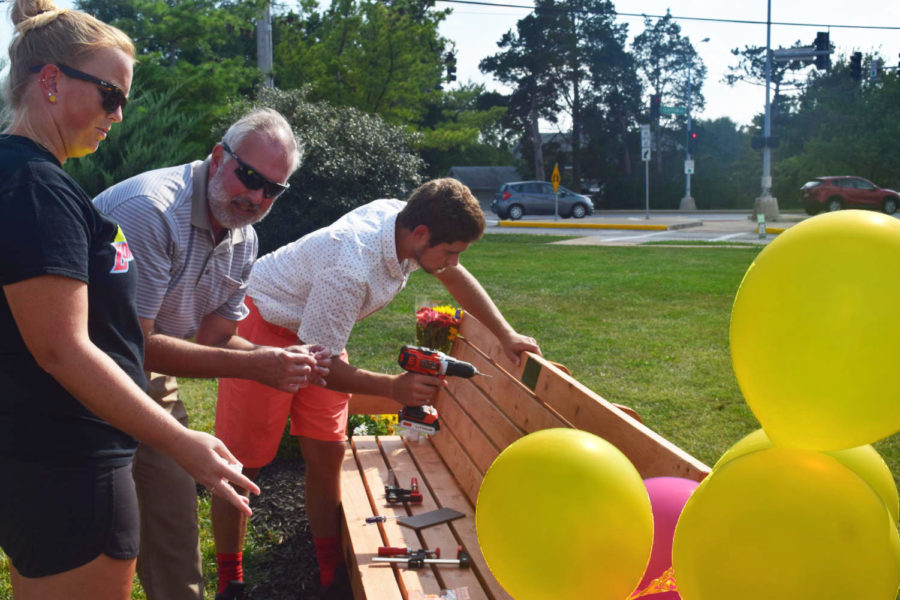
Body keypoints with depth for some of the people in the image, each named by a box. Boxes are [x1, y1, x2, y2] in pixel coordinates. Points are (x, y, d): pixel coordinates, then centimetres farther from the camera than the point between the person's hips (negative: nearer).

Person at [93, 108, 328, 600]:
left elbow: (212, 338, 2)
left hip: (147, 379, 7)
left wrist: (280, 361, -17)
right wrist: (251, 365, -33)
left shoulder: (244, 240, -1)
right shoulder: (151, 210, -28)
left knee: (174, 508, 9)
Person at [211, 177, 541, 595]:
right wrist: (394, 388, -35)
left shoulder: (402, 221, -15)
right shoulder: (351, 270, -38)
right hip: (264, 326, -8)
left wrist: (506, 334, -2)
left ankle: (331, 572, 15)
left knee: (327, 453, 4)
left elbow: (456, 277, 3)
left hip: (316, 331, 8)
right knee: (243, 464, -2)